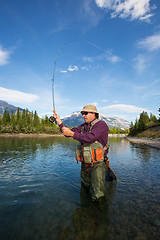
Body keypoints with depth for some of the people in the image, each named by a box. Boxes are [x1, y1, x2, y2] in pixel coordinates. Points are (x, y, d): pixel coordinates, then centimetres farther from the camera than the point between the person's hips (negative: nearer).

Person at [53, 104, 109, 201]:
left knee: (98, 196, -3)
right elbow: (68, 132, 8)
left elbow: (90, 138, -29)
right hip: (85, 163, 7)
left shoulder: (101, 124, -14)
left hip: (97, 164, -7)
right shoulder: (84, 126, 10)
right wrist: (59, 121, -2)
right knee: (85, 187, 24)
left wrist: (72, 133, -28)